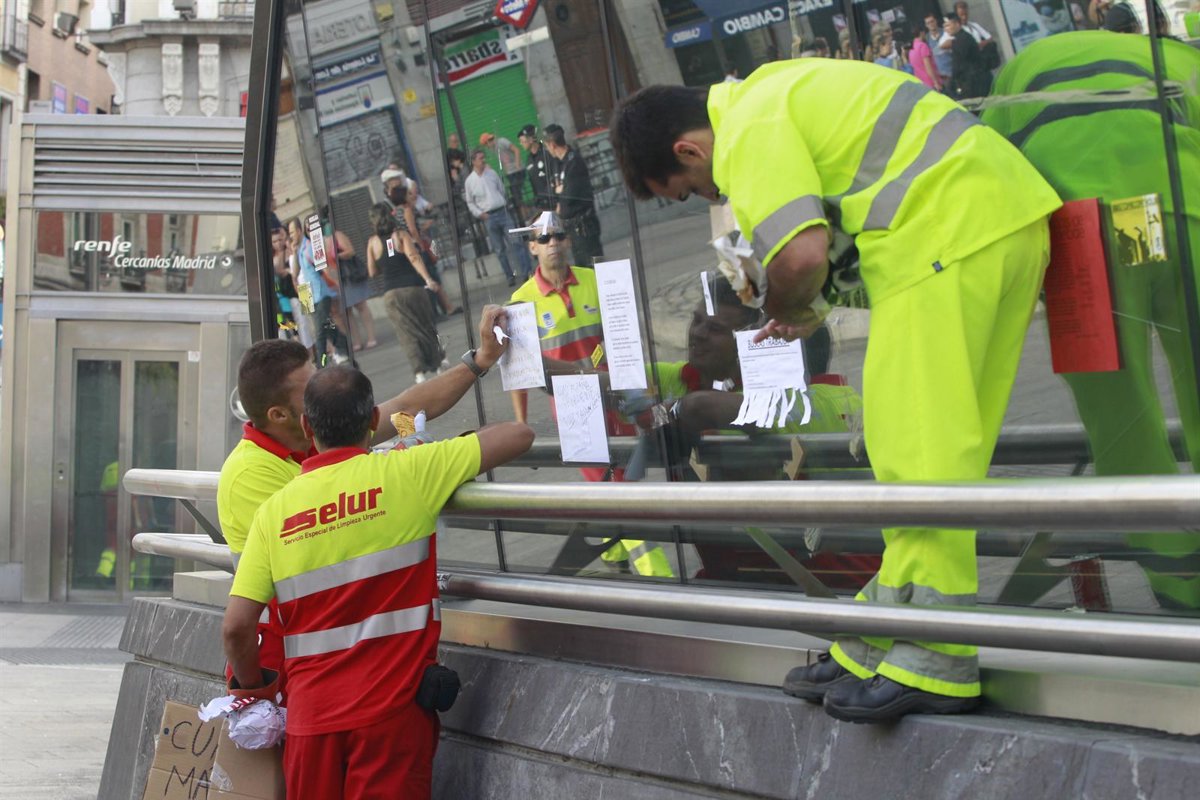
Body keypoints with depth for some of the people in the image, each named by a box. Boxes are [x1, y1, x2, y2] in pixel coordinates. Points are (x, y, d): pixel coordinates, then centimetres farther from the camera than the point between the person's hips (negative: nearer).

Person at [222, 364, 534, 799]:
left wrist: (252, 684, 18)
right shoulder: (405, 473, -4)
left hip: (310, 714, 3)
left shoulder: (274, 509, 3)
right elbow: (518, 436, 2)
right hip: (392, 709, -3)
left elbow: (236, 626, -1)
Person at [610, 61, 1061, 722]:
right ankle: (881, 644, 16)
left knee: (919, 451, -9)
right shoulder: (769, 92, 22)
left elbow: (803, 254, -22)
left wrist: (783, 308, 0)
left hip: (952, 231, -11)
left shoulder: (749, 131, -9)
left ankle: (934, 665, -6)